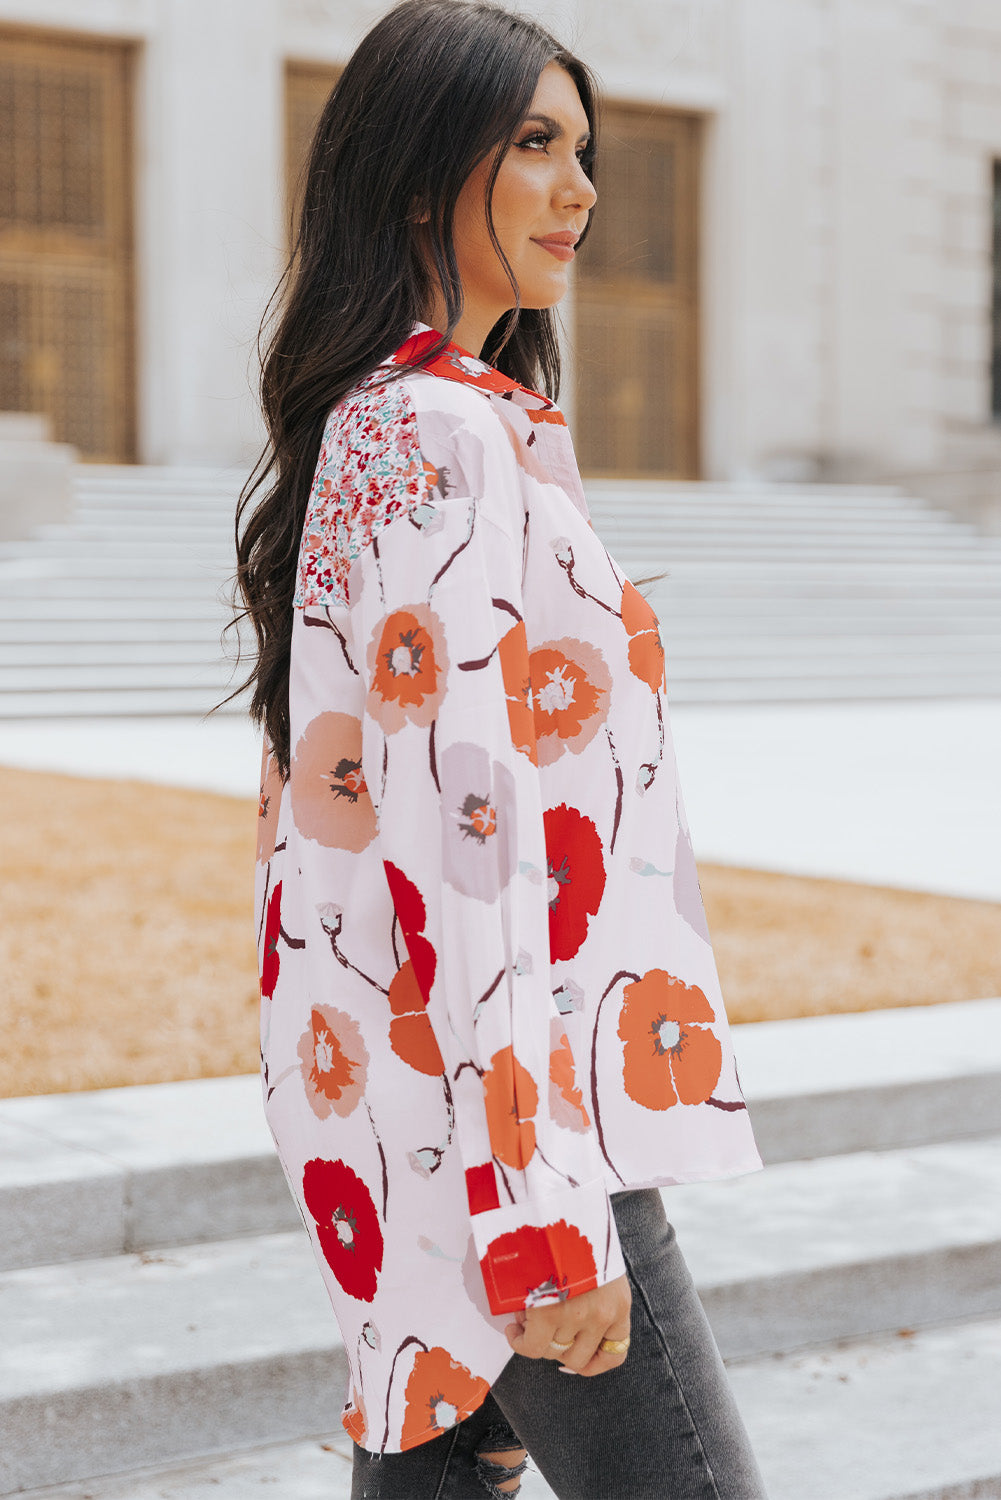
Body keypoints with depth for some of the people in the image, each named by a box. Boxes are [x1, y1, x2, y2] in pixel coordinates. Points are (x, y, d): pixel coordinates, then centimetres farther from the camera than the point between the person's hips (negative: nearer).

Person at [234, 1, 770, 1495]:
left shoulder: (373, 421, 16)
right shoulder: (447, 434, -14)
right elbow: (465, 836, -21)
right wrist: (547, 1213, -22)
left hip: (393, 1083, 10)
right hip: (502, 1099, -10)